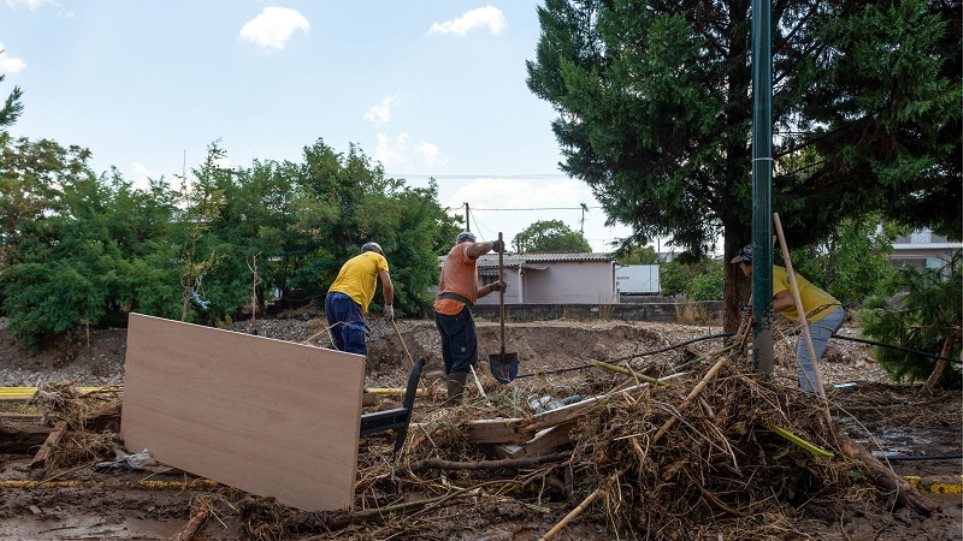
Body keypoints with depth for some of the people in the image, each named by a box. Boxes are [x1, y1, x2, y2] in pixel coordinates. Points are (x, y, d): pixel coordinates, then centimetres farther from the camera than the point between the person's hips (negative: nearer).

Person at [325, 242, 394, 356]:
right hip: (348, 300, -7)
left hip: (331, 299, 8)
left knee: (346, 350, 13)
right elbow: (387, 285, 3)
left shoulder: (352, 260, 36)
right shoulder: (378, 258, 17)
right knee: (356, 352, -14)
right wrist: (388, 305, 18)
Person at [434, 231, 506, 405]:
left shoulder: (450, 259, 34)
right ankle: (454, 401, -17)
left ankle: (452, 399, 13)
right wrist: (493, 244, -2)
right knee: (465, 356, -10)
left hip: (442, 309, 9)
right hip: (456, 309, -9)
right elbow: (477, 249, -20)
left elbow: (470, 293, 29)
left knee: (452, 359, 12)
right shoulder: (463, 248, 8)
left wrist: (493, 287, 20)